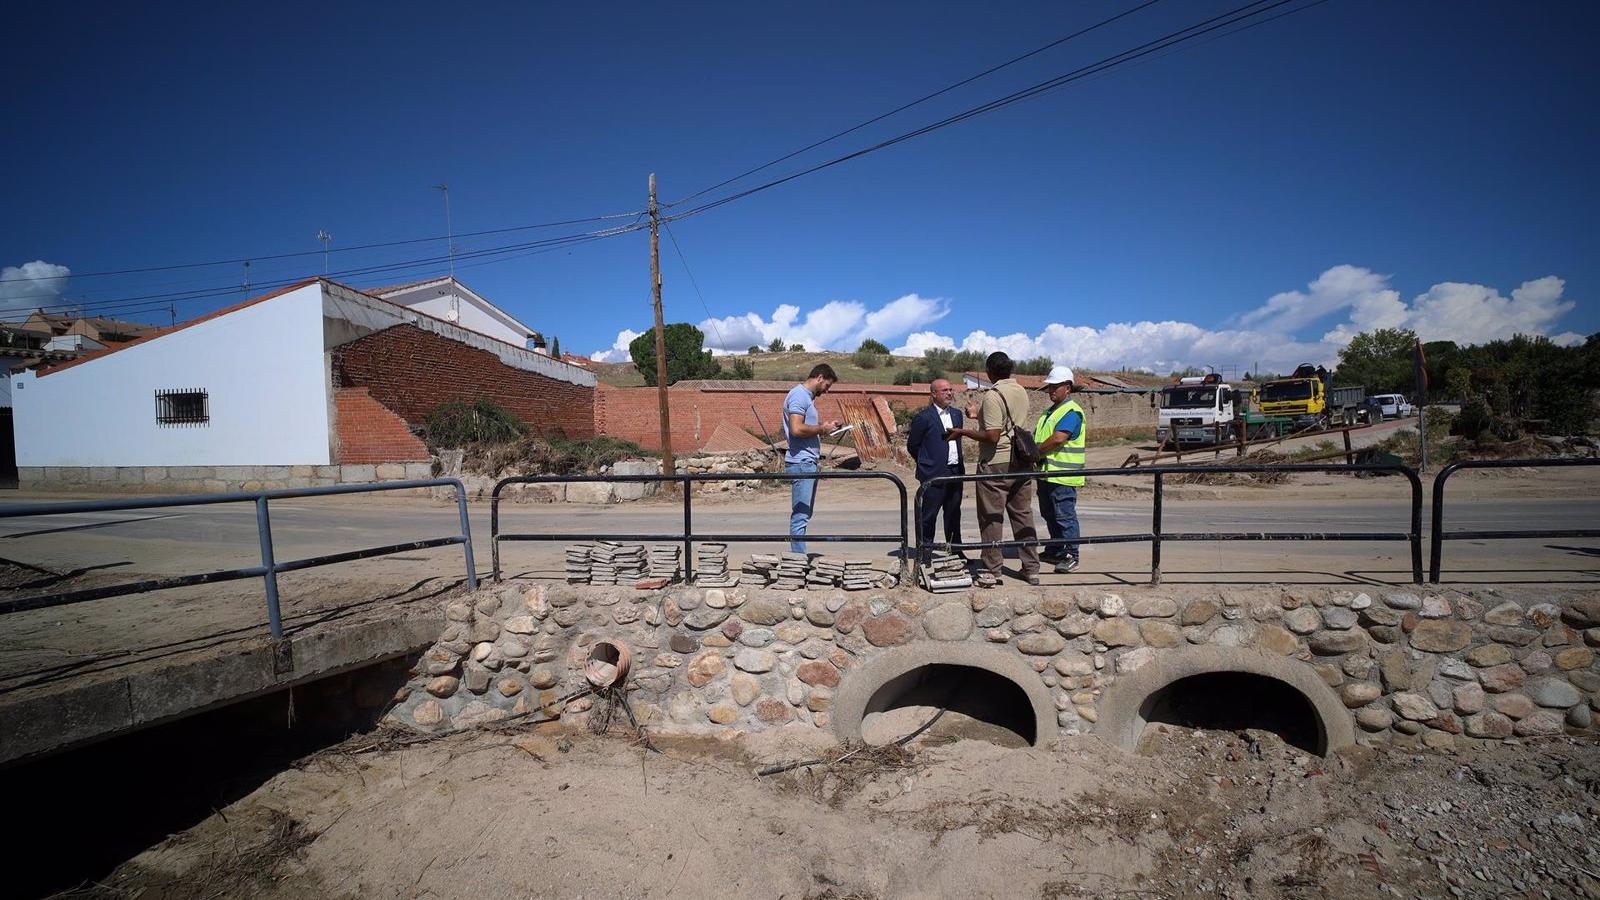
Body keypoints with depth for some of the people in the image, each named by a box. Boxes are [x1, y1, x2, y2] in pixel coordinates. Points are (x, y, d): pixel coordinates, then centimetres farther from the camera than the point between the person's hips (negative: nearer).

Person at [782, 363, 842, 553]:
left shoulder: (808, 396, 21)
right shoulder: (799, 395, -11)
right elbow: (797, 429, -22)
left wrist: (825, 427, 14)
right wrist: (822, 428, -10)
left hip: (809, 463, 11)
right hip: (800, 463, -11)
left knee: (804, 514, 13)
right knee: (800, 516, -8)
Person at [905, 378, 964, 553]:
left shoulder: (956, 414, 13)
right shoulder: (923, 418, -9)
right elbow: (912, 446, -3)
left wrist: (960, 465, 15)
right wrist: (927, 464, 4)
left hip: (955, 473, 7)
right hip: (934, 475, -6)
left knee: (954, 514, 14)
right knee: (928, 516, 0)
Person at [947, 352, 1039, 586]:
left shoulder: (993, 396, -16)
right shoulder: (1022, 392, 8)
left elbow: (993, 435, -22)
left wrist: (963, 432, -11)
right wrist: (978, 413, 28)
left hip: (996, 464, -7)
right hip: (1021, 462, 7)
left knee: (991, 518, 2)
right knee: (1023, 515, 13)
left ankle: (992, 572, 8)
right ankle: (1031, 569, 20)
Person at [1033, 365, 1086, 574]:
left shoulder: (1072, 411, -13)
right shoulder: (1051, 411, 18)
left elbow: (1058, 439, -24)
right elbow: (1039, 437, 22)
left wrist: (1036, 452, -13)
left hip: (1062, 475, -10)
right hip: (1047, 472, 10)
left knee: (1065, 516, -4)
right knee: (1050, 516, 17)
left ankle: (1071, 556, 3)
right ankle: (1055, 550, 28)